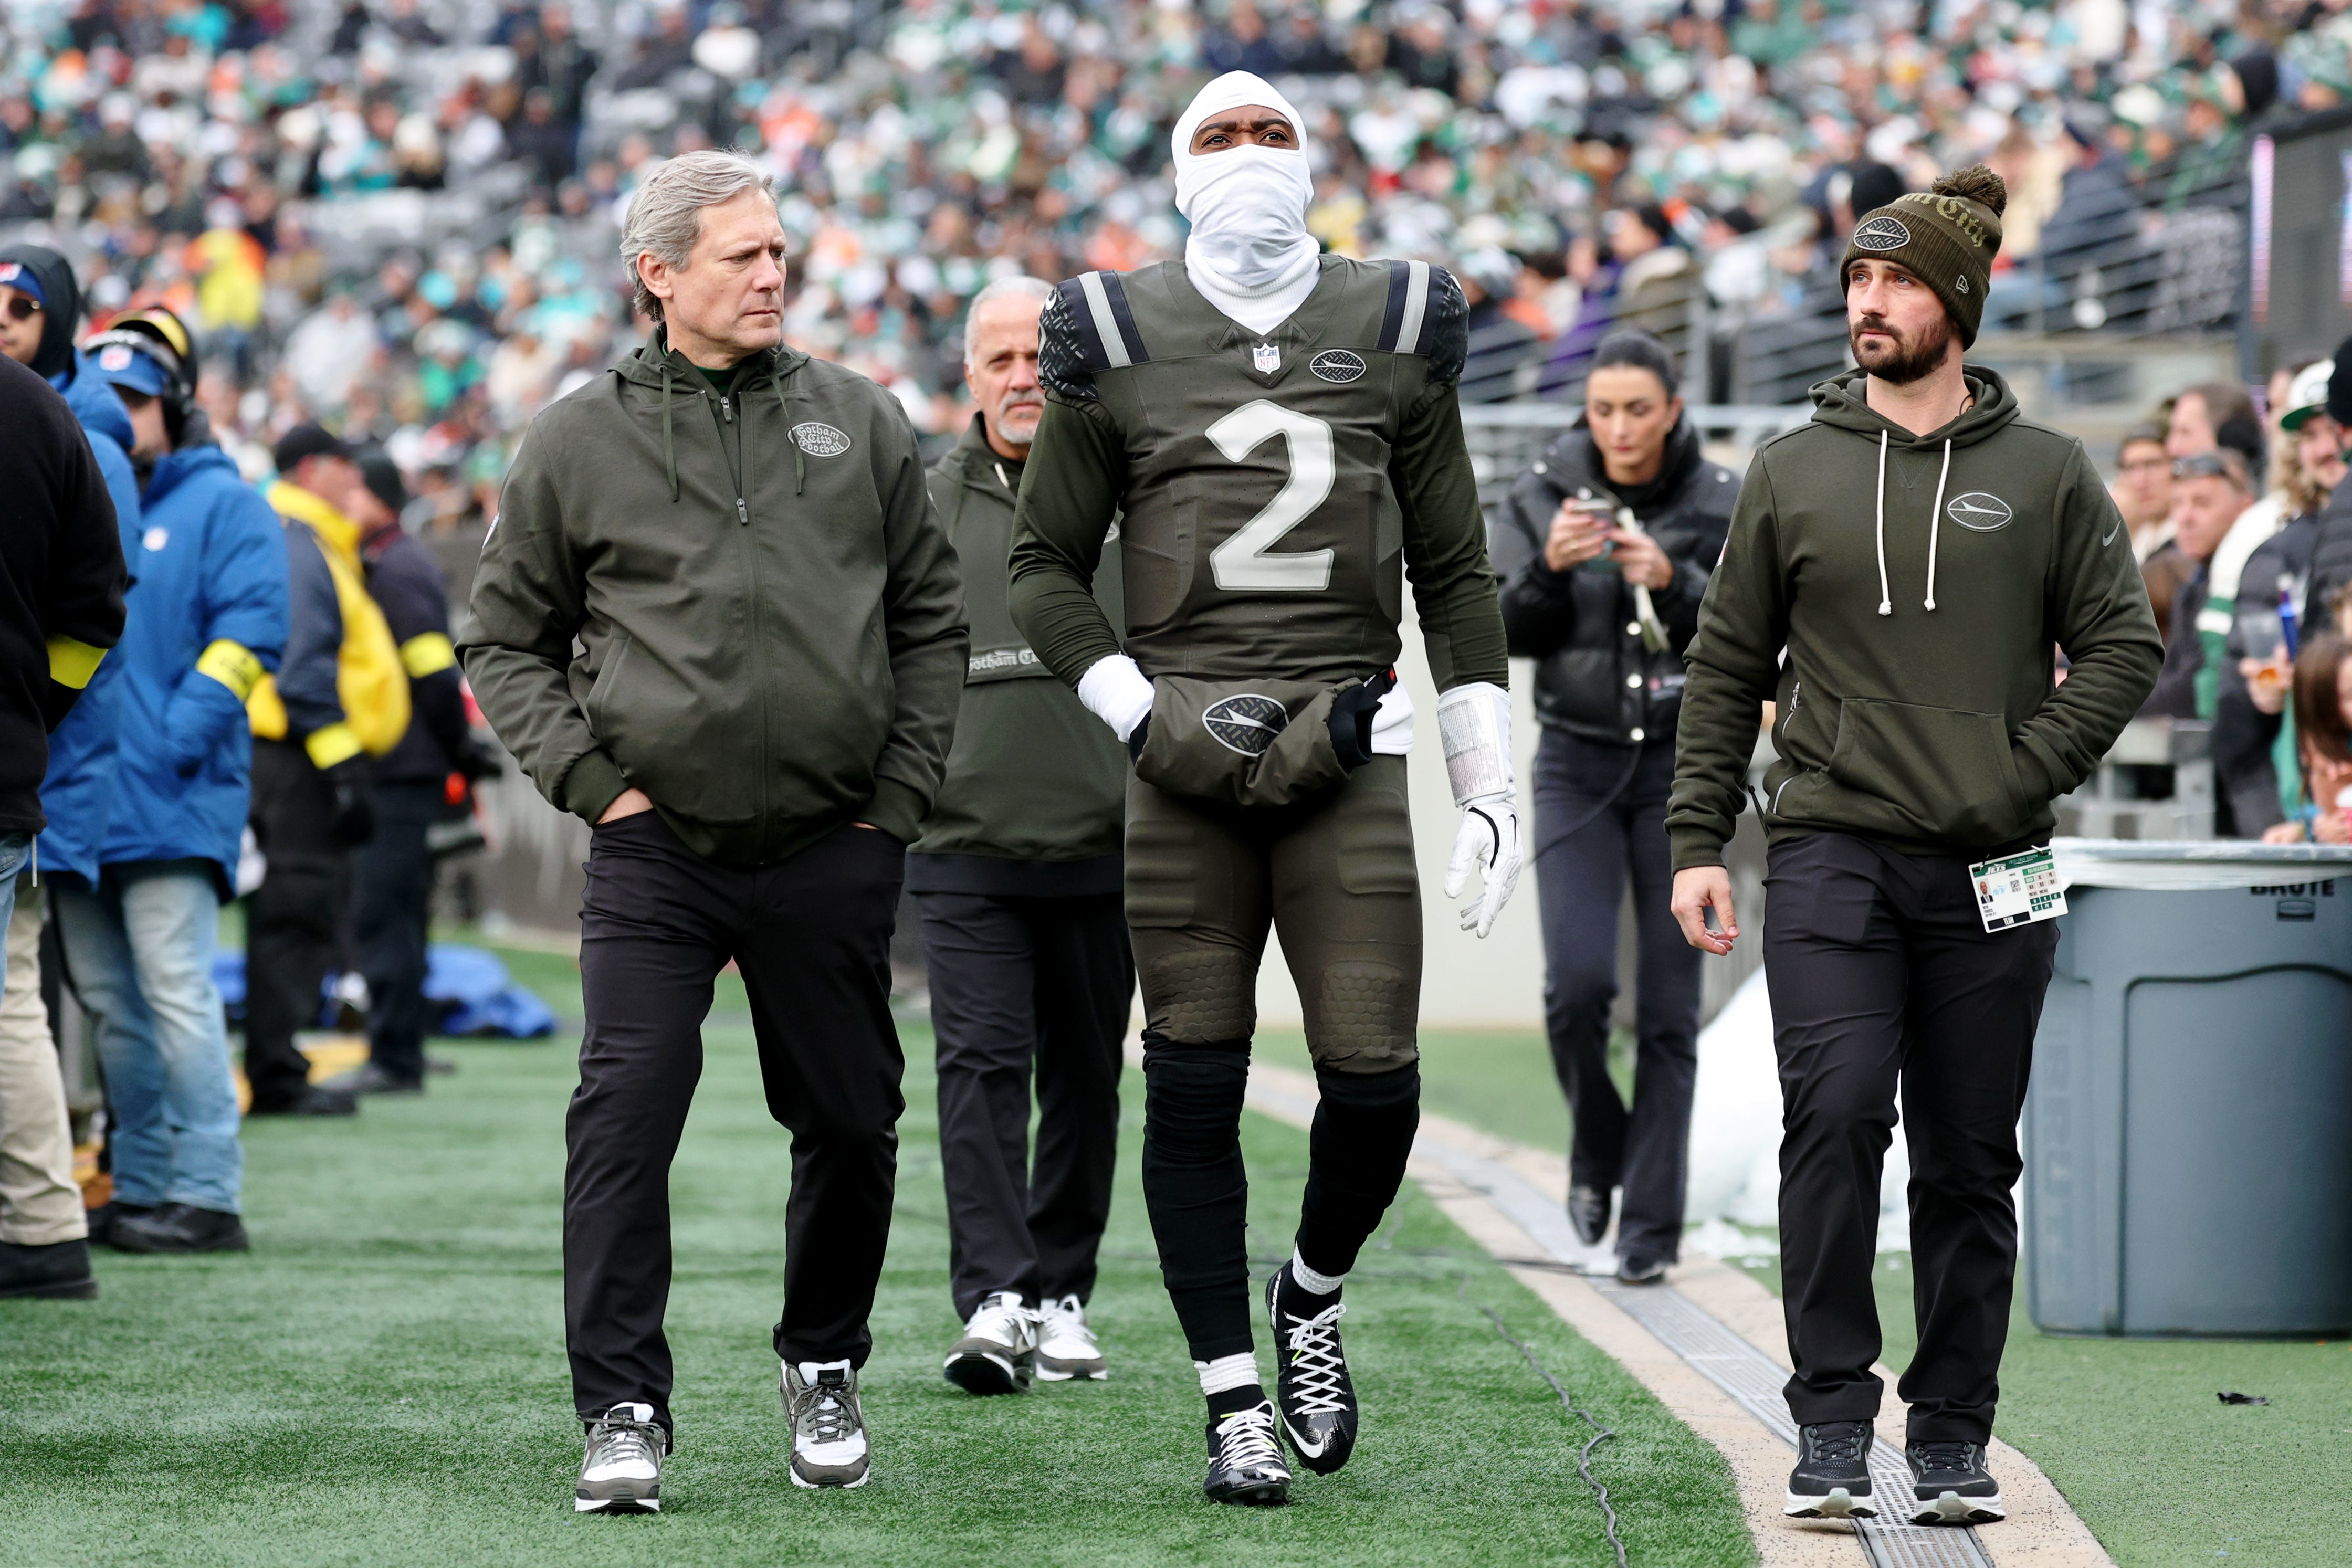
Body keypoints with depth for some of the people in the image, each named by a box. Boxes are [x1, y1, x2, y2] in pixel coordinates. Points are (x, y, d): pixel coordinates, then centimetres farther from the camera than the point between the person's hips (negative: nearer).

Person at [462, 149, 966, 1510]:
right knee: (626, 1117, -14)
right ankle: (624, 1411, -9)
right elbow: (507, 641, 10)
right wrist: (590, 776, -2)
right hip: (657, 851, -2)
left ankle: (825, 1372, 30)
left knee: (851, 1125, 9)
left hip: (834, 852, 2)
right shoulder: (579, 442, 3)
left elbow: (934, 619, 13)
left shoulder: (861, 422, 8)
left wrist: (898, 796, 5)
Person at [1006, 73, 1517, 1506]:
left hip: (1348, 754, 1)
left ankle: (1315, 1296, 24)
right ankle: (1237, 1405, 10)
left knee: (1376, 1084, -6)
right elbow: (1048, 566, 11)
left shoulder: (1395, 331, 9)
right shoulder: (1120, 342, 6)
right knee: (1195, 1086, 0)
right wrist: (1141, 713, -3)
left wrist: (1488, 778, 9)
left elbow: (1455, 572, 13)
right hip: (1186, 761, 0)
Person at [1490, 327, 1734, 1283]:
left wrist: (1675, 583, -22)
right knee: (1577, 981, -13)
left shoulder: (1721, 504, -2)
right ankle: (1597, 1151, 15)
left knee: (1669, 1004, -2)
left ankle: (1652, 1222, 4)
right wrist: (1547, 570, -19)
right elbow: (1502, 634, -1)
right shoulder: (1545, 496, 1)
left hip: (1681, 766, -1)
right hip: (1577, 764, 1)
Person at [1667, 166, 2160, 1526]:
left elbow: (2124, 645, 5)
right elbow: (1728, 667, 12)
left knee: (1969, 1162, 5)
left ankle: (1955, 1438, 14)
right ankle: (1834, 1426, -11)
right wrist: (1699, 840, 5)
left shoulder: (2047, 474, 6)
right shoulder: (1793, 474, 8)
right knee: (1835, 1119, -16)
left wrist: (2022, 774, -8)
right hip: (1833, 855, 0)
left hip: (1990, 875, 0)